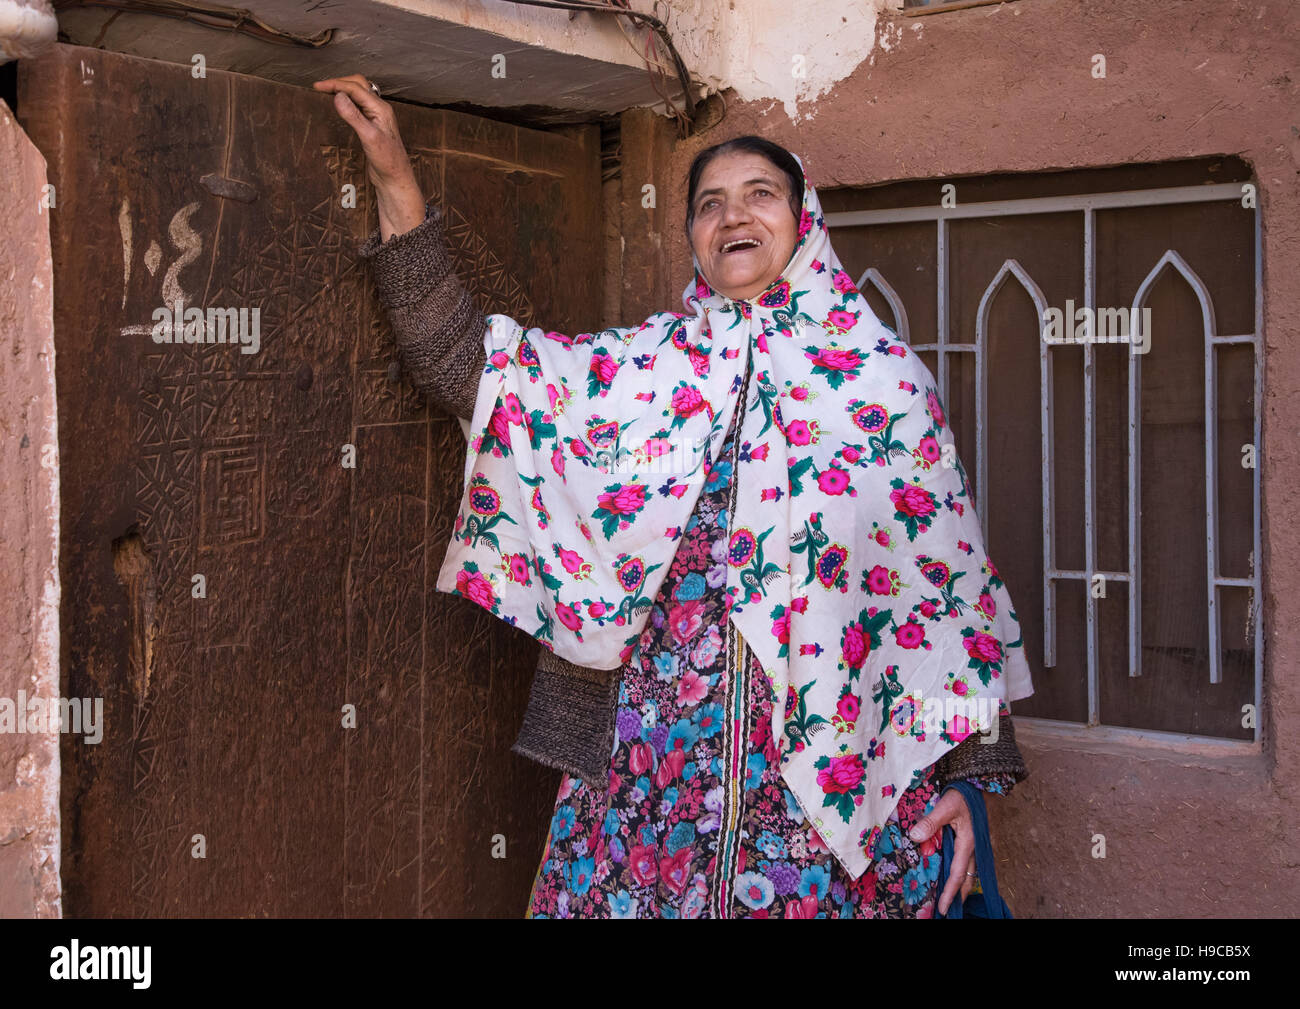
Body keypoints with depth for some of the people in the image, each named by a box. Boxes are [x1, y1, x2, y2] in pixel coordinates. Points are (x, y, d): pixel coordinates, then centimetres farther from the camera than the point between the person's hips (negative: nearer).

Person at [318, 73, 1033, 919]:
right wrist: (396, 182, 1)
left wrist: (964, 774, -3)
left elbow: (948, 574, 2)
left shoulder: (886, 377, 3)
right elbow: (461, 364, 5)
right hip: (658, 766, 2)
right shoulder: (643, 366, 8)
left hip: (836, 767, -1)